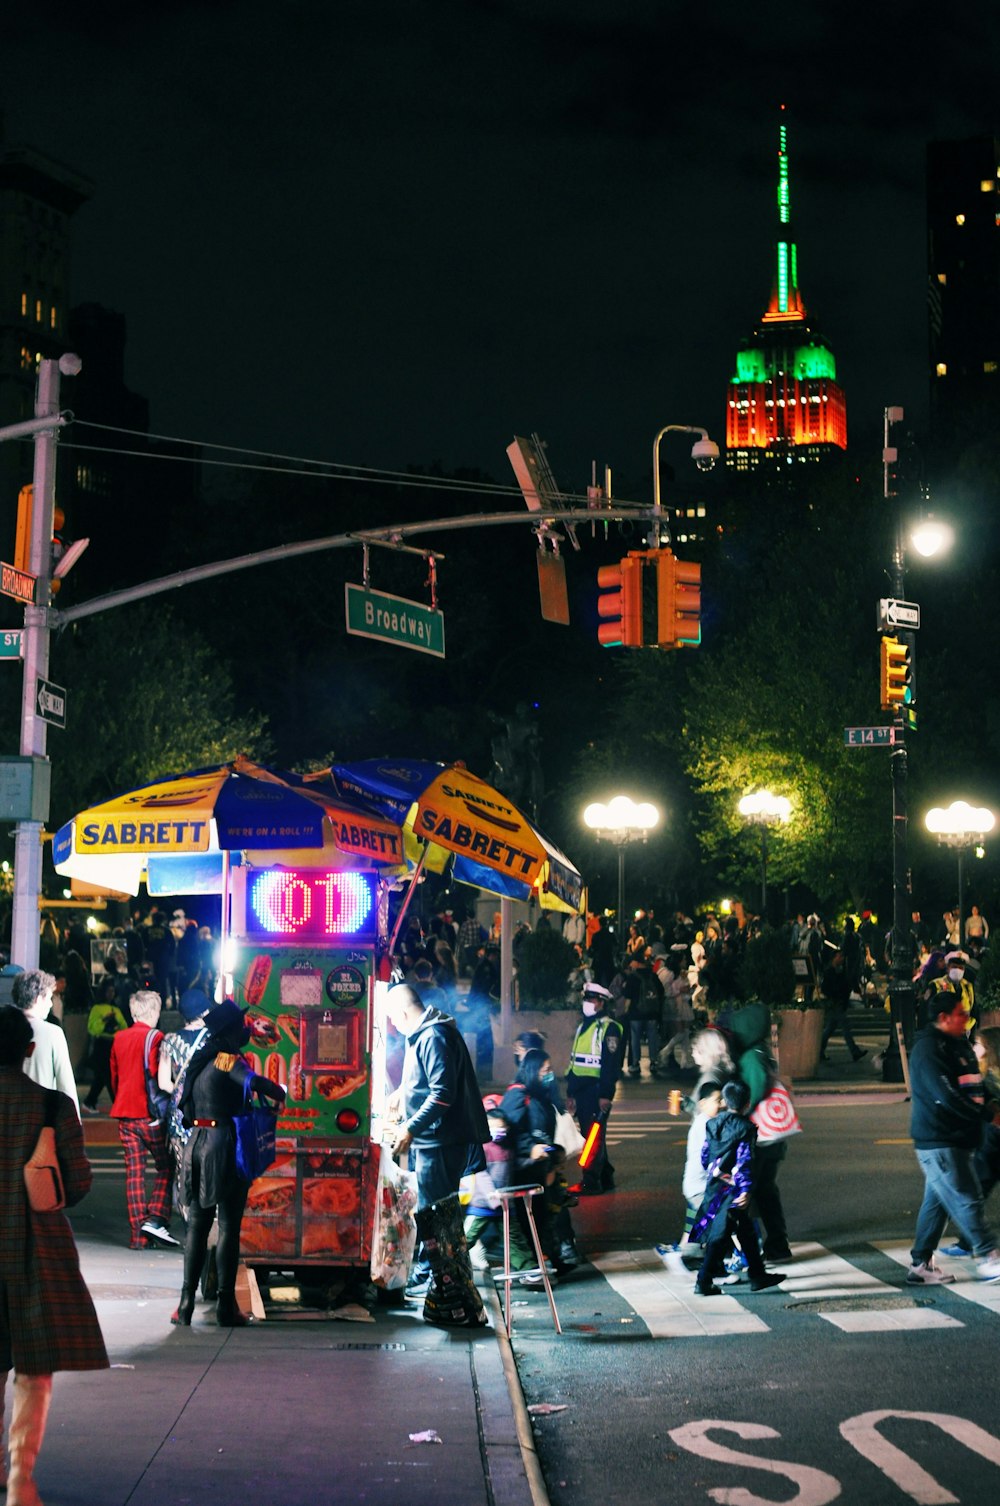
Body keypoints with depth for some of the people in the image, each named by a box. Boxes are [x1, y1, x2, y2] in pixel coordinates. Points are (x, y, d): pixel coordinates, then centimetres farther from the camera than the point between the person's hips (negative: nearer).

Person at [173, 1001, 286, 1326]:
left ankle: (186, 1304, 8)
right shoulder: (228, 1059, -10)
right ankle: (226, 1307, 1)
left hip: (197, 1141, 7)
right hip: (225, 1144, -7)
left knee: (197, 1225, 10)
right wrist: (278, 1094, -9)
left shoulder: (200, 1059, 14)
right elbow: (253, 1082, -27)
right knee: (229, 1227, -1)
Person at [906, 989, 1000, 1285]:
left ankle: (920, 1265, 18)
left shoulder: (958, 1045, 15)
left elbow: (974, 1085, 19)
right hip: (938, 1141, -10)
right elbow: (946, 1096, -22)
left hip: (957, 1139, 10)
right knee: (967, 1199, -8)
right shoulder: (928, 1049, -16)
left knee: (937, 1202, 12)